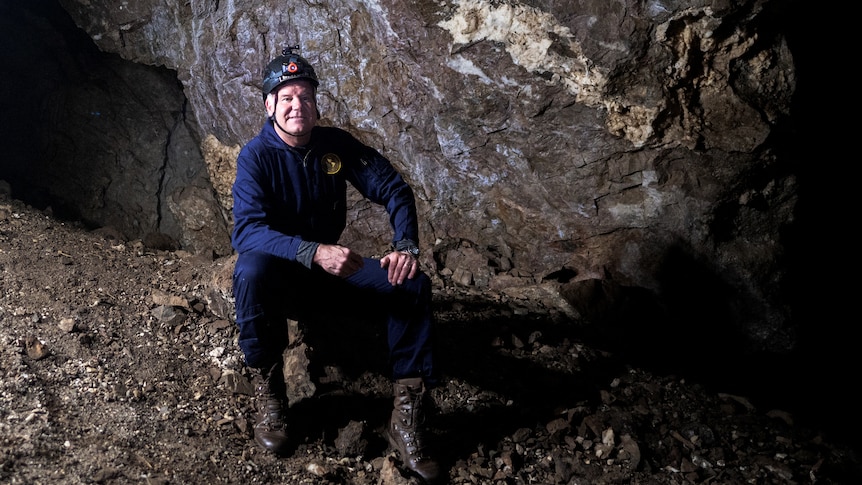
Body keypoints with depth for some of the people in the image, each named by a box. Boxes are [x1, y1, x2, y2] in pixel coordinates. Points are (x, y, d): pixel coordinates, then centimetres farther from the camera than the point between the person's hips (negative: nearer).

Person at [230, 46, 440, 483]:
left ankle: (406, 419, -17)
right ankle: (268, 398, -20)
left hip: (331, 267, 4)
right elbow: (247, 231, -29)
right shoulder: (256, 156, -15)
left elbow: (394, 189, -5)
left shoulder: (336, 144, -4)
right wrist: (314, 252, -44)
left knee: (412, 284, -18)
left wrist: (405, 245, -25)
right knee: (250, 270, -39)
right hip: (280, 274, -3)